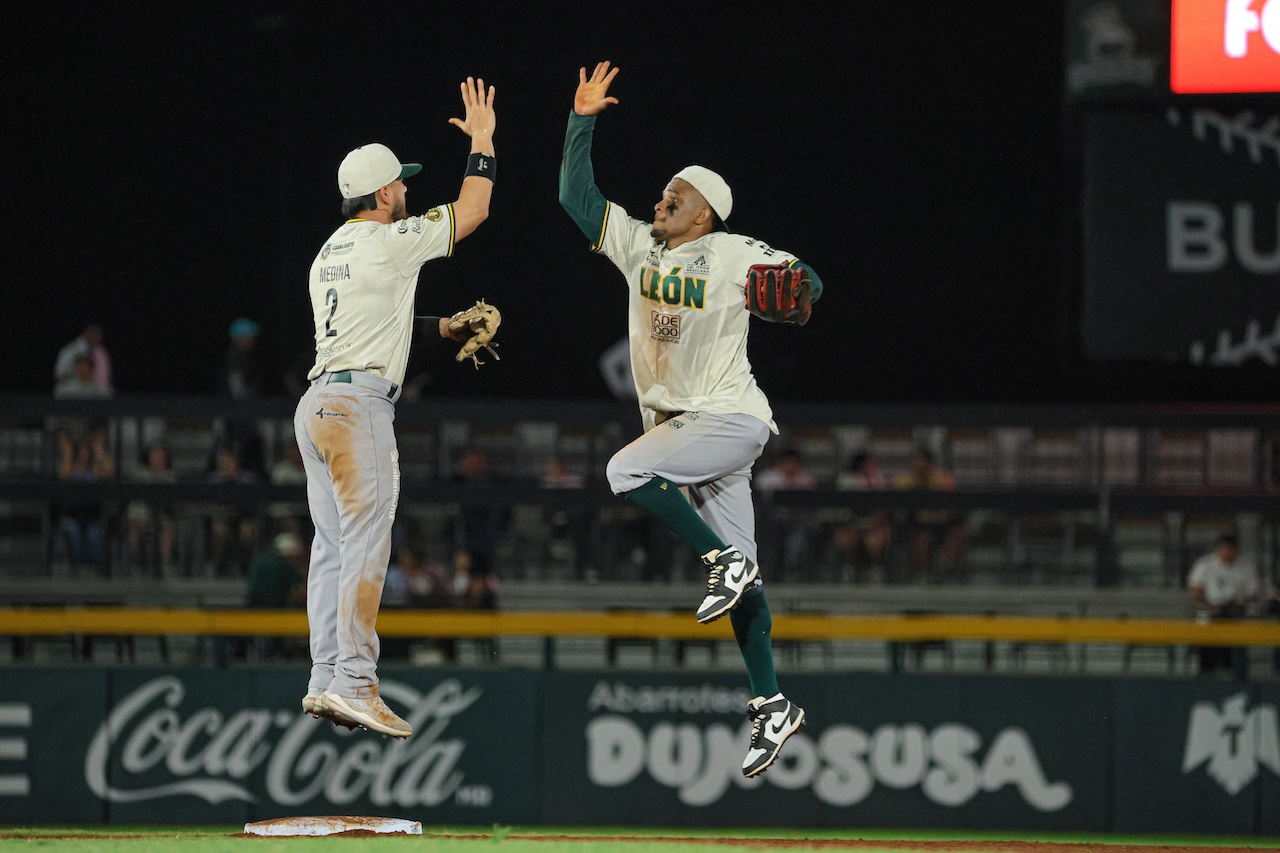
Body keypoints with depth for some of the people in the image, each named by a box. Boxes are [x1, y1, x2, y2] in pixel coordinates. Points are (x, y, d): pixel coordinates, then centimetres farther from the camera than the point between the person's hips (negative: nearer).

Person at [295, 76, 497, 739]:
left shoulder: (327, 255, 20)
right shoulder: (387, 243, -6)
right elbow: (470, 212, -1)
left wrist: (442, 327, 29)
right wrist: (482, 141, 11)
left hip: (318, 404, 9)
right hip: (358, 404, -9)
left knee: (333, 547, 8)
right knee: (366, 546, -13)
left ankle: (325, 682, 4)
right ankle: (355, 685, -21)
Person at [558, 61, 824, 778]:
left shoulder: (735, 256, -7)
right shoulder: (639, 246, 10)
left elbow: (807, 282, -8)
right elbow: (577, 196, 10)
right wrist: (583, 121, 2)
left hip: (730, 418, -6)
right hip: (679, 424, 6)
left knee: (626, 471, -25)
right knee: (740, 575, 5)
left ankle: (725, 560, -14)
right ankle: (773, 704, 6)